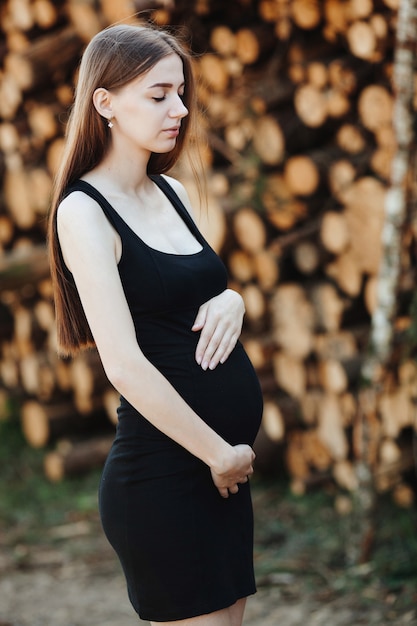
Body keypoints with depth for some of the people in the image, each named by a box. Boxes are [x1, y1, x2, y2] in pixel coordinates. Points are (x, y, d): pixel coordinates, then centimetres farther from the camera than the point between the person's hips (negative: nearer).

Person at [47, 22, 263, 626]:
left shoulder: (171, 192, 11)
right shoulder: (84, 211, -12)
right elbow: (124, 363, -19)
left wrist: (231, 300, -1)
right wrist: (218, 453, -14)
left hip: (226, 458, 8)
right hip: (162, 471, -8)